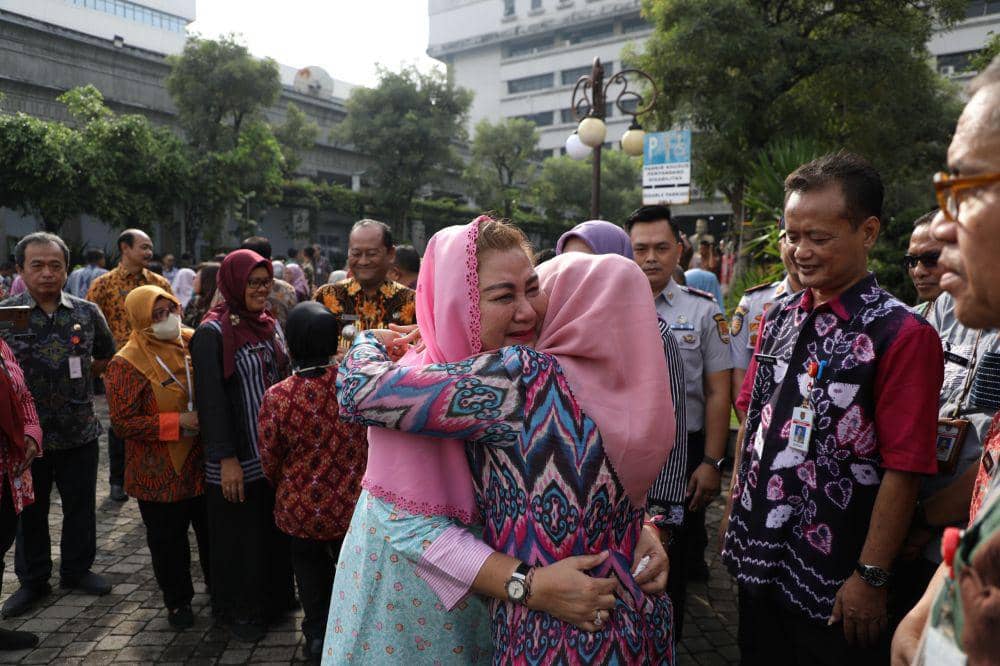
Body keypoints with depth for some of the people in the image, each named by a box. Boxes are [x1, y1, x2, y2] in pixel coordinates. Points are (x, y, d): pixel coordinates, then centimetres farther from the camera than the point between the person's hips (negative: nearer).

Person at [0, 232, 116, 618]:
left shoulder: (87, 313, -1)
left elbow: (105, 355, 15)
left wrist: (81, 378, 6)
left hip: (80, 431, 2)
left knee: (81, 507, 13)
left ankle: (77, 569, 33)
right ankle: (32, 581, 32)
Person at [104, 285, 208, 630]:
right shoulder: (127, 363, -14)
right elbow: (123, 421, -17)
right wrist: (178, 422, -22)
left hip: (204, 463, 4)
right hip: (161, 473, -4)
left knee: (213, 532, 17)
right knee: (168, 540, 12)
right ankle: (178, 601, 33)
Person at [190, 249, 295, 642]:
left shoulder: (270, 325, 7)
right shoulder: (213, 332, -13)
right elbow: (211, 399, -16)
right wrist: (226, 458, -18)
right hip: (239, 456, -6)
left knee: (276, 528, 16)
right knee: (241, 534, 8)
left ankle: (276, 598, 34)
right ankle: (241, 610, 27)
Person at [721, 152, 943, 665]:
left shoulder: (902, 336, -16)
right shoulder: (778, 319, 3)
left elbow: (903, 468, -17)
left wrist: (871, 577, -15)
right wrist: (734, 514, 9)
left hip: (831, 583, -5)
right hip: (756, 560, 6)